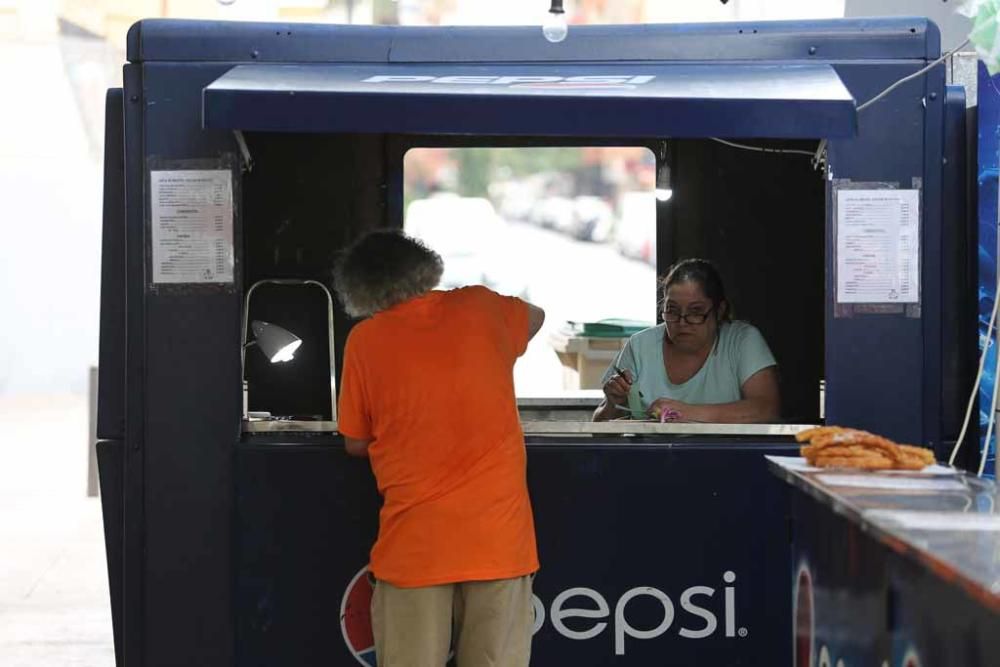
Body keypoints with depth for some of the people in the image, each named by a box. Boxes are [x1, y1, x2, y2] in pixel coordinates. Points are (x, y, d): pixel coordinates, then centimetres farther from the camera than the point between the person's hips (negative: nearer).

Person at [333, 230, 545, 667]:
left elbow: (356, 443, 7)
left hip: (414, 541, -2)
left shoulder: (365, 340, -1)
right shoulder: (479, 308, 5)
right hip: (499, 533, 2)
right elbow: (535, 317, 28)